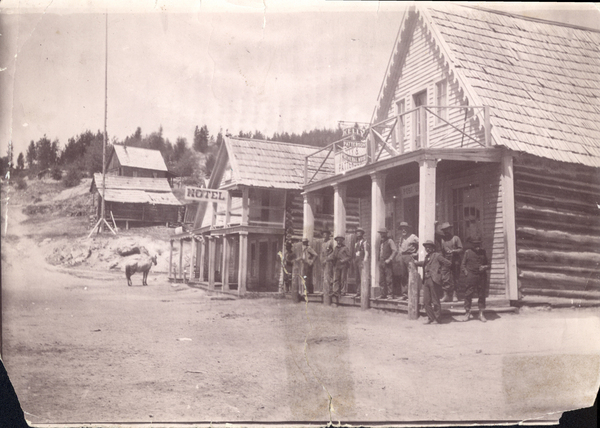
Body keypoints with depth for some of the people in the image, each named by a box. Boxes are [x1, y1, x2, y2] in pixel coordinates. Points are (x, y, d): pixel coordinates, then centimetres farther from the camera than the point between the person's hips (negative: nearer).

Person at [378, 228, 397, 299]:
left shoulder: (389, 241, -4)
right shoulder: (381, 242, 18)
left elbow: (395, 251, -12)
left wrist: (389, 259, -17)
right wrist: (380, 260, 13)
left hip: (387, 263, -7)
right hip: (381, 263, 7)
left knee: (388, 279, -10)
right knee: (381, 280, 5)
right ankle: (383, 294, 9)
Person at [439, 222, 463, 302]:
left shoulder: (455, 238, 2)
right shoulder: (442, 238, 9)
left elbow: (461, 249, 0)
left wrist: (453, 251, -13)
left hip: (455, 260, -2)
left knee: (455, 278, 1)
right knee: (445, 278, -7)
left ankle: (454, 295, 7)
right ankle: (446, 295, -5)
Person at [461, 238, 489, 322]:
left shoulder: (483, 252, 10)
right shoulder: (467, 252, 3)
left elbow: (488, 264, 18)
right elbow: (463, 265, 5)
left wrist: (485, 267, -4)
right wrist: (466, 272, -10)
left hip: (481, 277, 2)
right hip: (470, 277, -2)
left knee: (482, 295, 4)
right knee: (468, 295, -2)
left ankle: (481, 314, 14)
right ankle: (467, 313, 11)